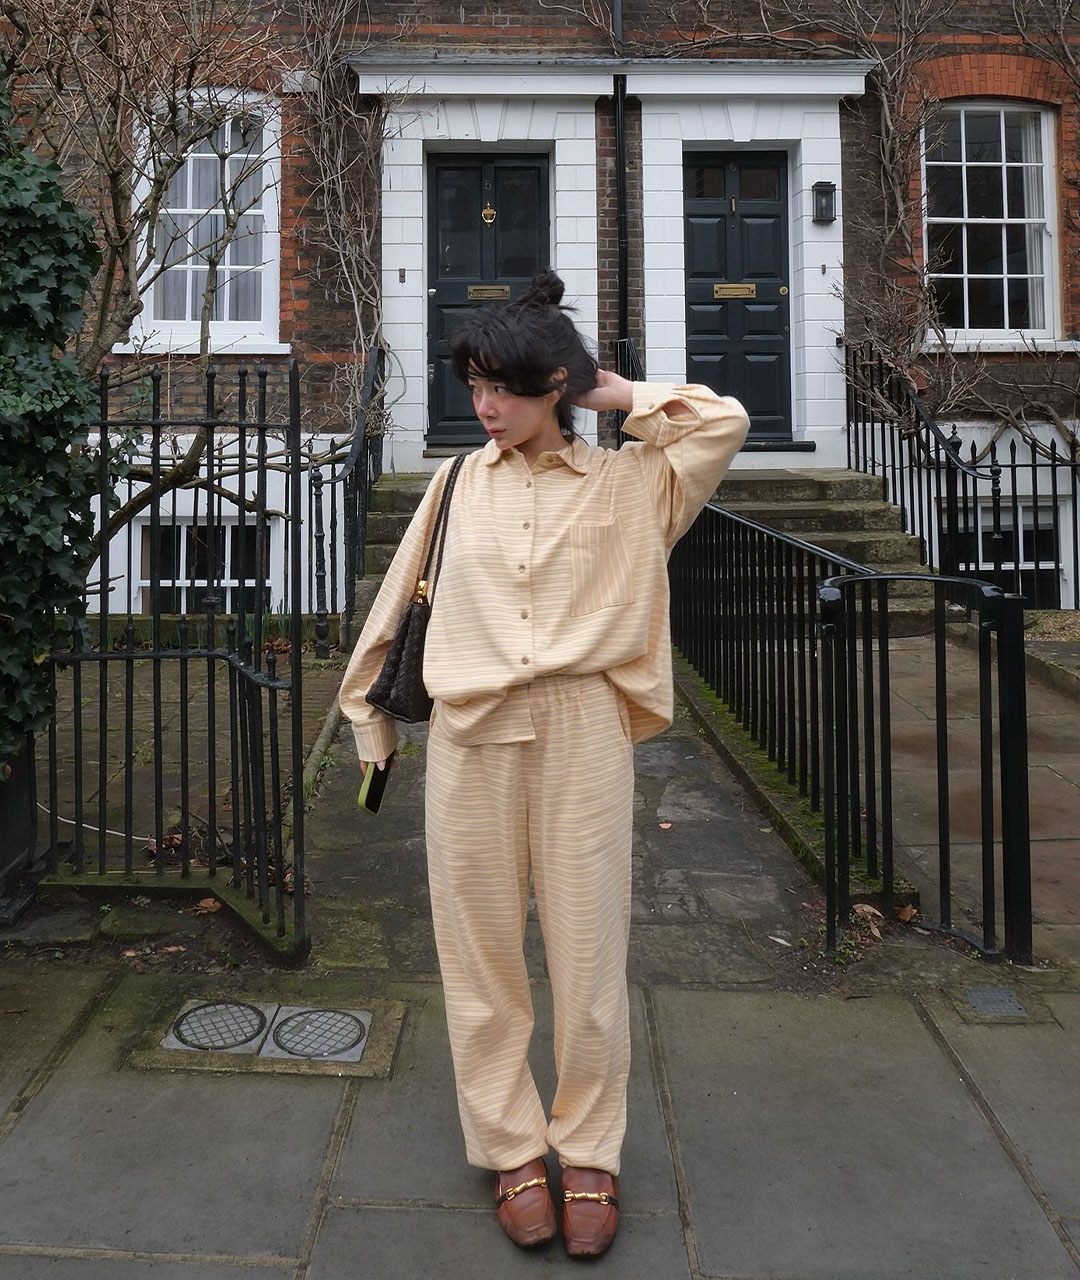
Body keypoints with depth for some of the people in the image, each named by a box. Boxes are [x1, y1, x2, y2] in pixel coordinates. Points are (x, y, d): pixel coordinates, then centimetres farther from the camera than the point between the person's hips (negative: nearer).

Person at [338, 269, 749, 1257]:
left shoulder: (626, 481, 6)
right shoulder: (459, 483, 9)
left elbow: (723, 423, -2)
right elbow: (400, 604, 14)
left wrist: (619, 394, 6)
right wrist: (373, 712, 18)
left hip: (583, 735, -1)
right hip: (471, 739, 2)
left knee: (588, 951, 5)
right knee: (482, 952, 8)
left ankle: (589, 1153, 25)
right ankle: (512, 1150, 26)